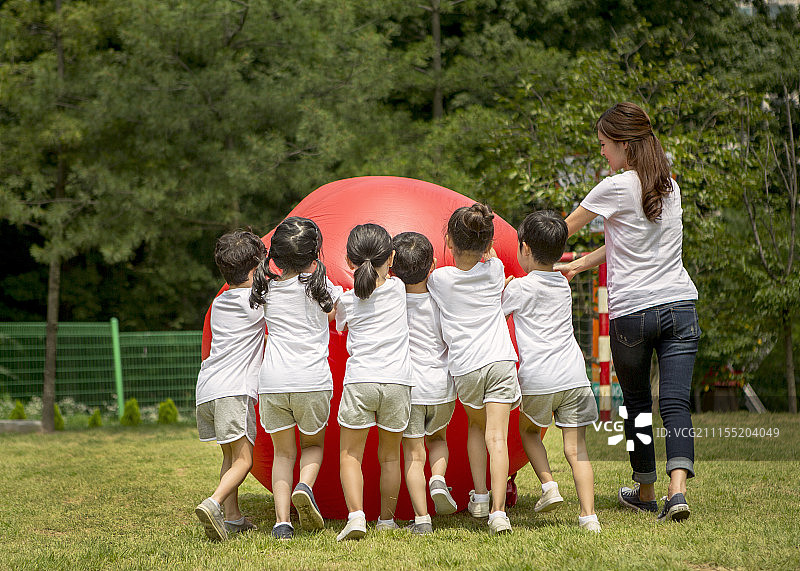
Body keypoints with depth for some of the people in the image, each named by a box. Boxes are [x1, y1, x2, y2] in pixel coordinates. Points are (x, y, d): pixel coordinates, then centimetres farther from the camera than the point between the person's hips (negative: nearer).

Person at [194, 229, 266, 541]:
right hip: (234, 390, -7)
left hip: (207, 389, 7)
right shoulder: (256, 300, -1)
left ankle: (232, 516, 14)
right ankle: (213, 503, -30)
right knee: (243, 459, -9)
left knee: (230, 455, 18)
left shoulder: (219, 302, 21)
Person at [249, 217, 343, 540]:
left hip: (272, 380, 1)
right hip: (312, 380, -1)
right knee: (313, 444, 21)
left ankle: (282, 521, 0)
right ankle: (305, 486, -9)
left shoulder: (267, 289, 7)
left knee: (282, 452, 13)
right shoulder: (318, 285, 1)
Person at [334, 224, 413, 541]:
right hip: (397, 382, 1)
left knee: (350, 453, 5)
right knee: (390, 456, 13)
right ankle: (387, 520, 20)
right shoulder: (398, 289, 5)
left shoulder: (347, 301, 5)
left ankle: (356, 515, -11)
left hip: (359, 381, -1)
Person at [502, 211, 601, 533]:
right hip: (574, 377, 4)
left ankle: (548, 484, 6)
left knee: (528, 430, 24)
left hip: (537, 381, -4)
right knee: (576, 449, 3)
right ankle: (588, 515, -7)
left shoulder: (519, 288, -3)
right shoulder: (563, 285, 13)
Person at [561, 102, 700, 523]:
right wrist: (578, 265, 24)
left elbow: (565, 229, 7)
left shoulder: (615, 189, -6)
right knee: (675, 403, -4)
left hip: (631, 313, -4)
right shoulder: (670, 186, 12)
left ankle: (645, 491, 23)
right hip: (679, 304, 4)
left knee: (637, 404, 13)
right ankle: (677, 489, -21)